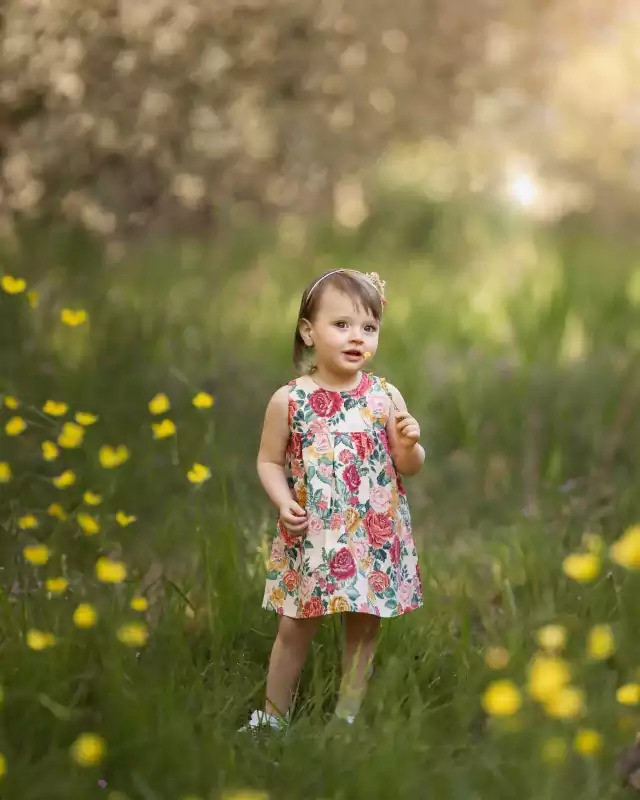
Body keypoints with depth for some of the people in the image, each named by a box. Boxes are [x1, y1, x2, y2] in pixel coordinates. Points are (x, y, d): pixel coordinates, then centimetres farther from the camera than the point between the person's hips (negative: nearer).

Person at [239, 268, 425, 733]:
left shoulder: (385, 397, -4)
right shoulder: (289, 400, -8)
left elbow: (408, 467, 3)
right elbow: (269, 461, 1)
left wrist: (411, 444, -18)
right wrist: (284, 503, -15)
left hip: (374, 536, 1)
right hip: (311, 537, -1)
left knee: (364, 627, 11)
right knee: (295, 629, 9)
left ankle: (348, 716, 28)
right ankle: (273, 717, 25)